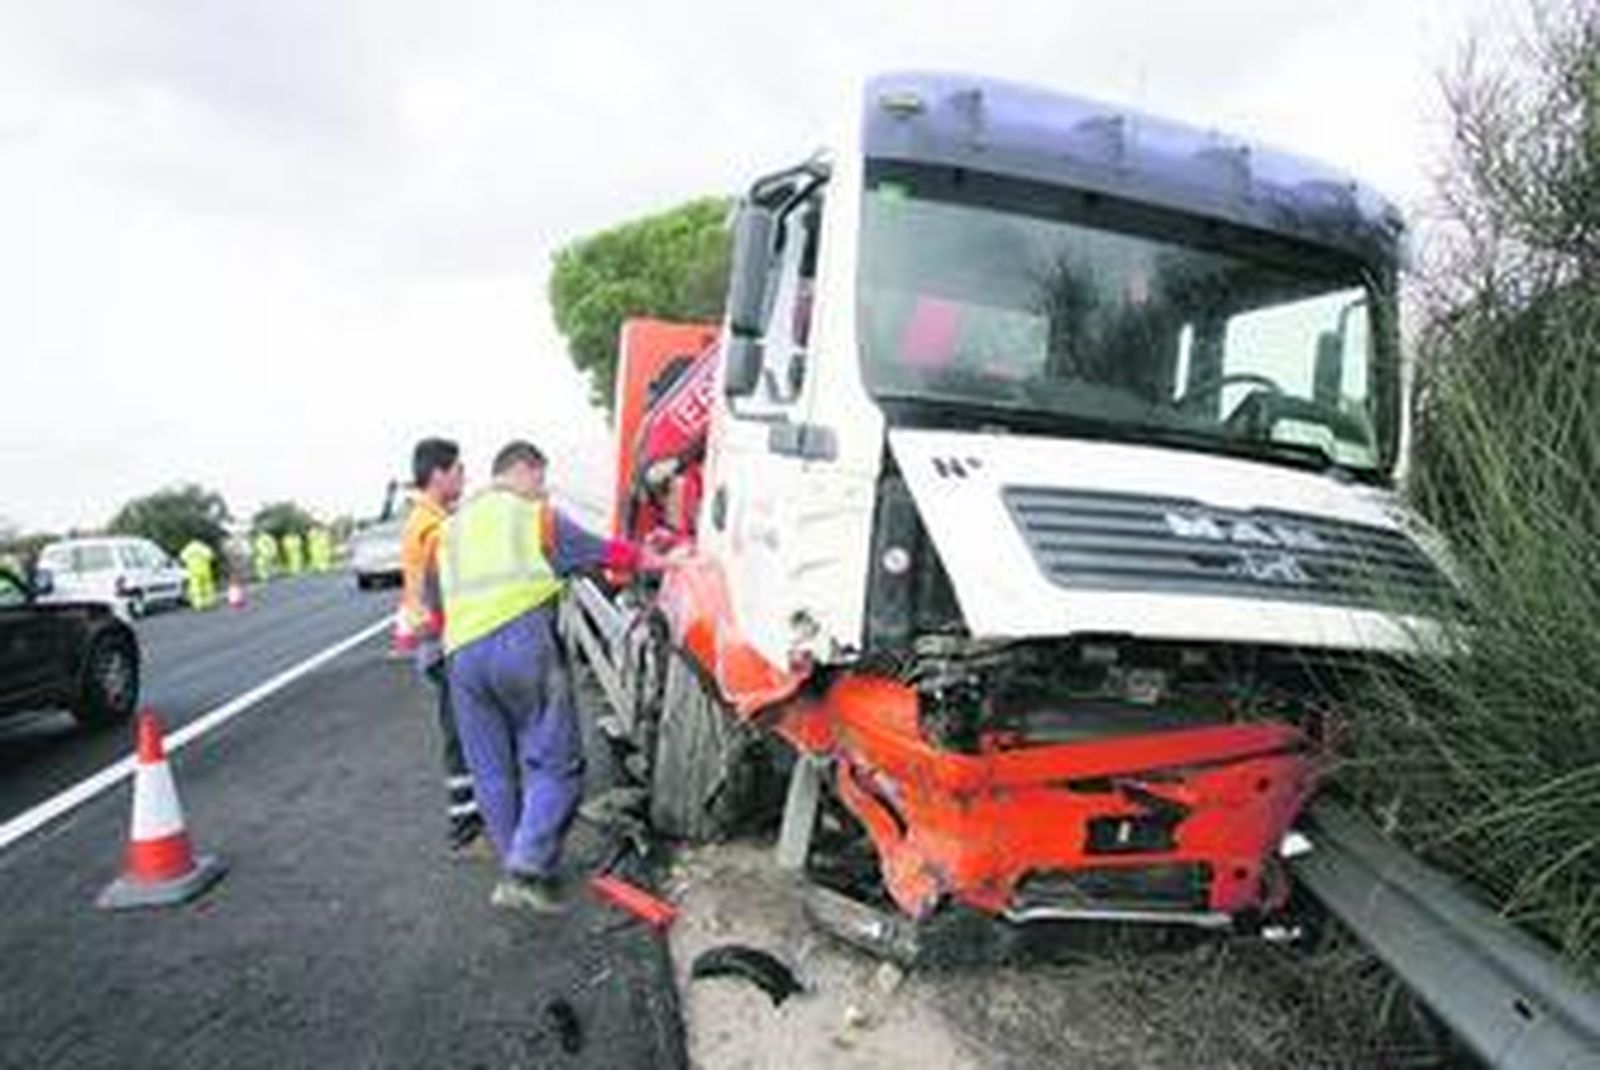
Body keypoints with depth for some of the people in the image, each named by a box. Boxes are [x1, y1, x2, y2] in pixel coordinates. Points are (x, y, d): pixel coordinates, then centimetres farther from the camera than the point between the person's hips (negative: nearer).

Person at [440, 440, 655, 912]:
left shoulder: (452, 528, 22)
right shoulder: (537, 516, 9)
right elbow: (607, 553, 12)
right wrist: (656, 561, 25)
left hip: (463, 655, 5)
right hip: (524, 644, -5)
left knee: (492, 772, 13)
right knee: (554, 763, -1)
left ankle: (515, 873, 19)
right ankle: (527, 868, -11)